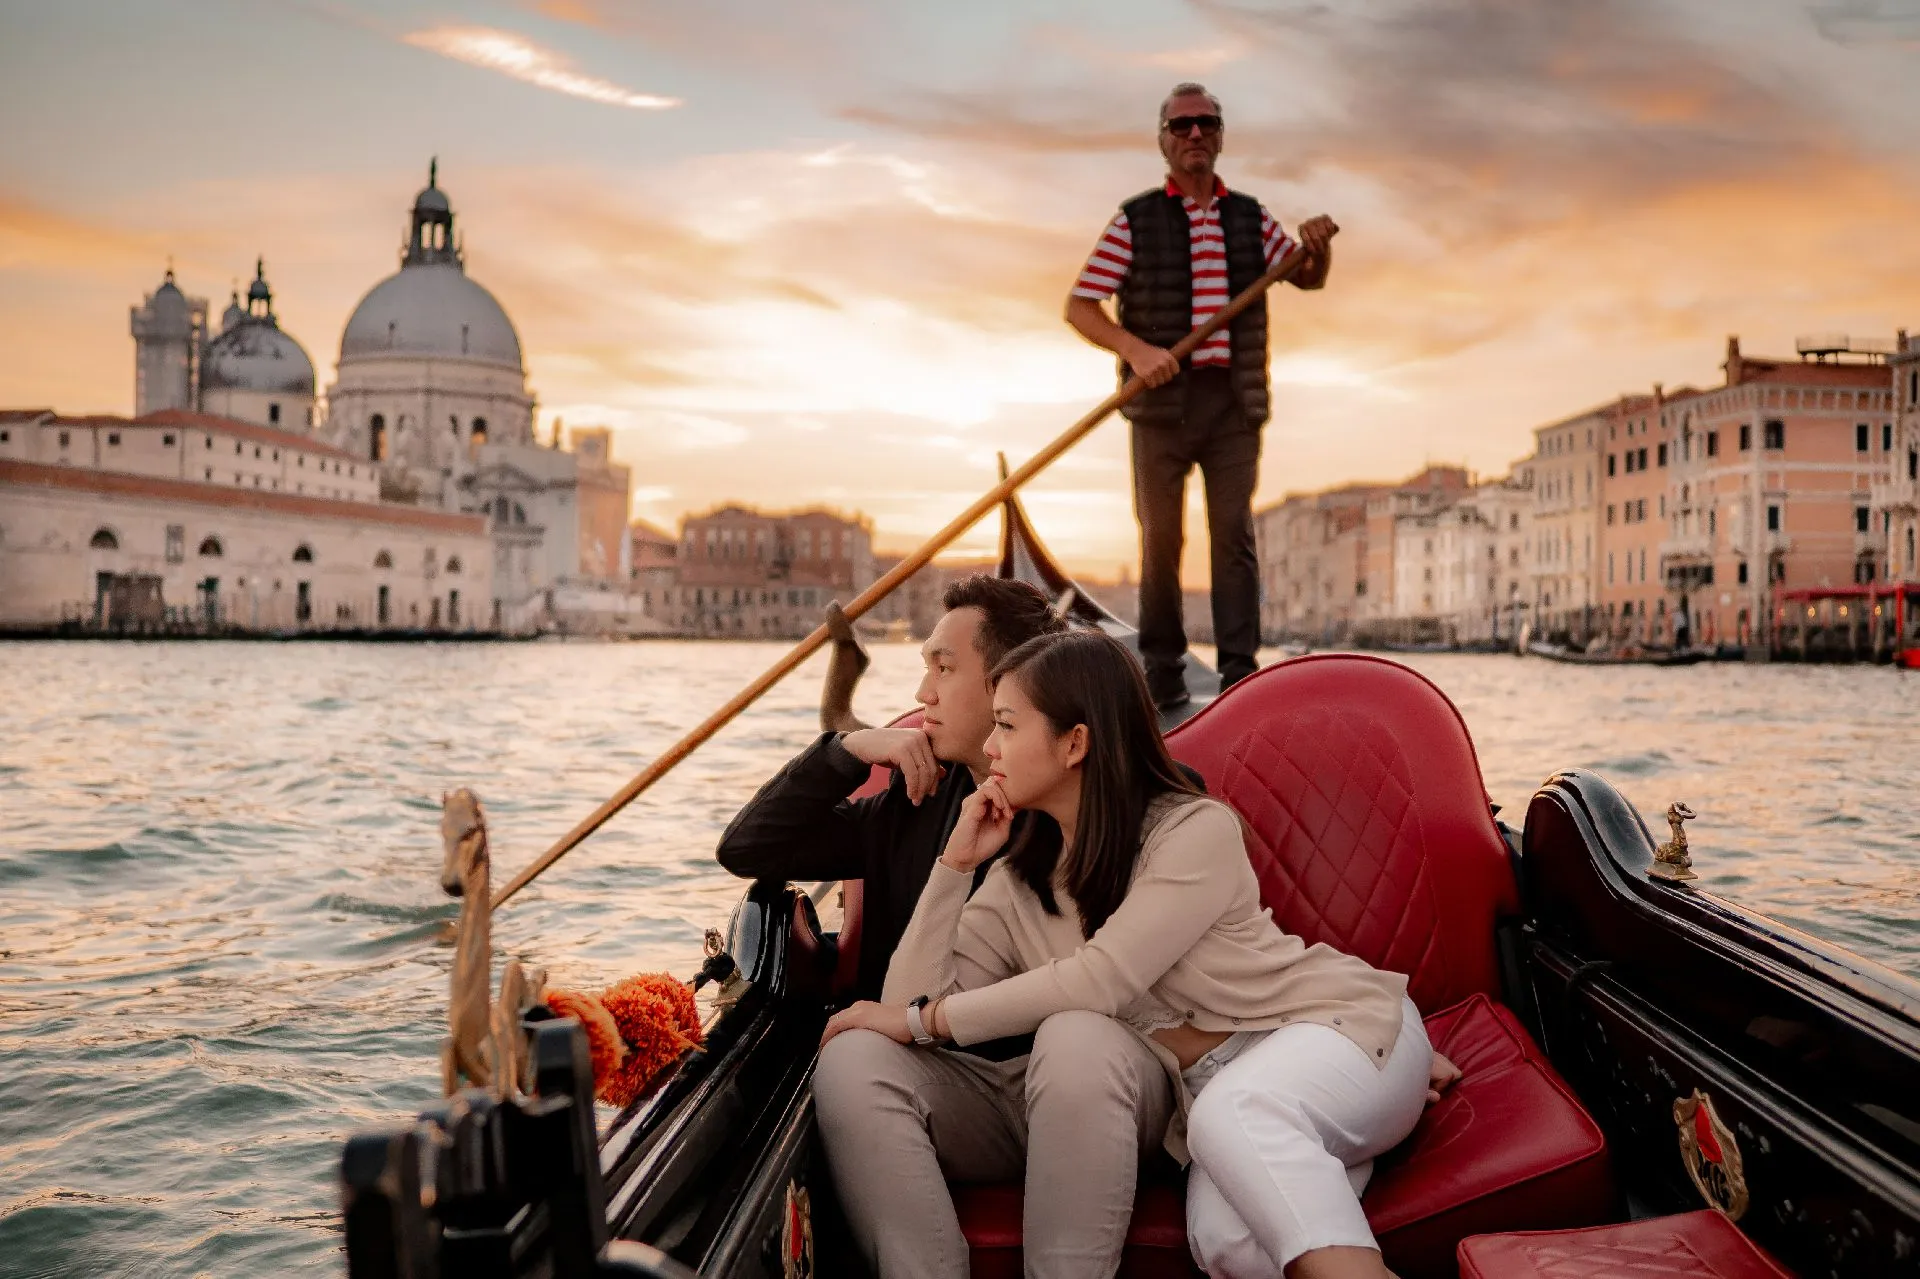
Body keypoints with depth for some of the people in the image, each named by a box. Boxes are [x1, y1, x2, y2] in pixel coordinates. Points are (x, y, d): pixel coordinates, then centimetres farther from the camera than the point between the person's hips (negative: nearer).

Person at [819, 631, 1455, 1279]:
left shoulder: (1198, 832, -11)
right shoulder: (1016, 886, 6)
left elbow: (1100, 978, -19)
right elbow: (912, 1004, -2)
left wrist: (921, 1021, -12)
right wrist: (956, 862, -6)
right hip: (1213, 1089, 3)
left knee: (1235, 1113, -39)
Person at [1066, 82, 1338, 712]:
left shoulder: (1249, 217, 14)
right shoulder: (1135, 219, 4)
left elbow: (1308, 280, 21)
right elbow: (1079, 307, -2)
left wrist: (1317, 247, -3)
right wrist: (1135, 348, -19)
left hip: (1234, 400, 2)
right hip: (1163, 398, -2)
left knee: (1234, 532, 0)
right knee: (1160, 535, 1)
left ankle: (1240, 667, 2)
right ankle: (1162, 667, 9)